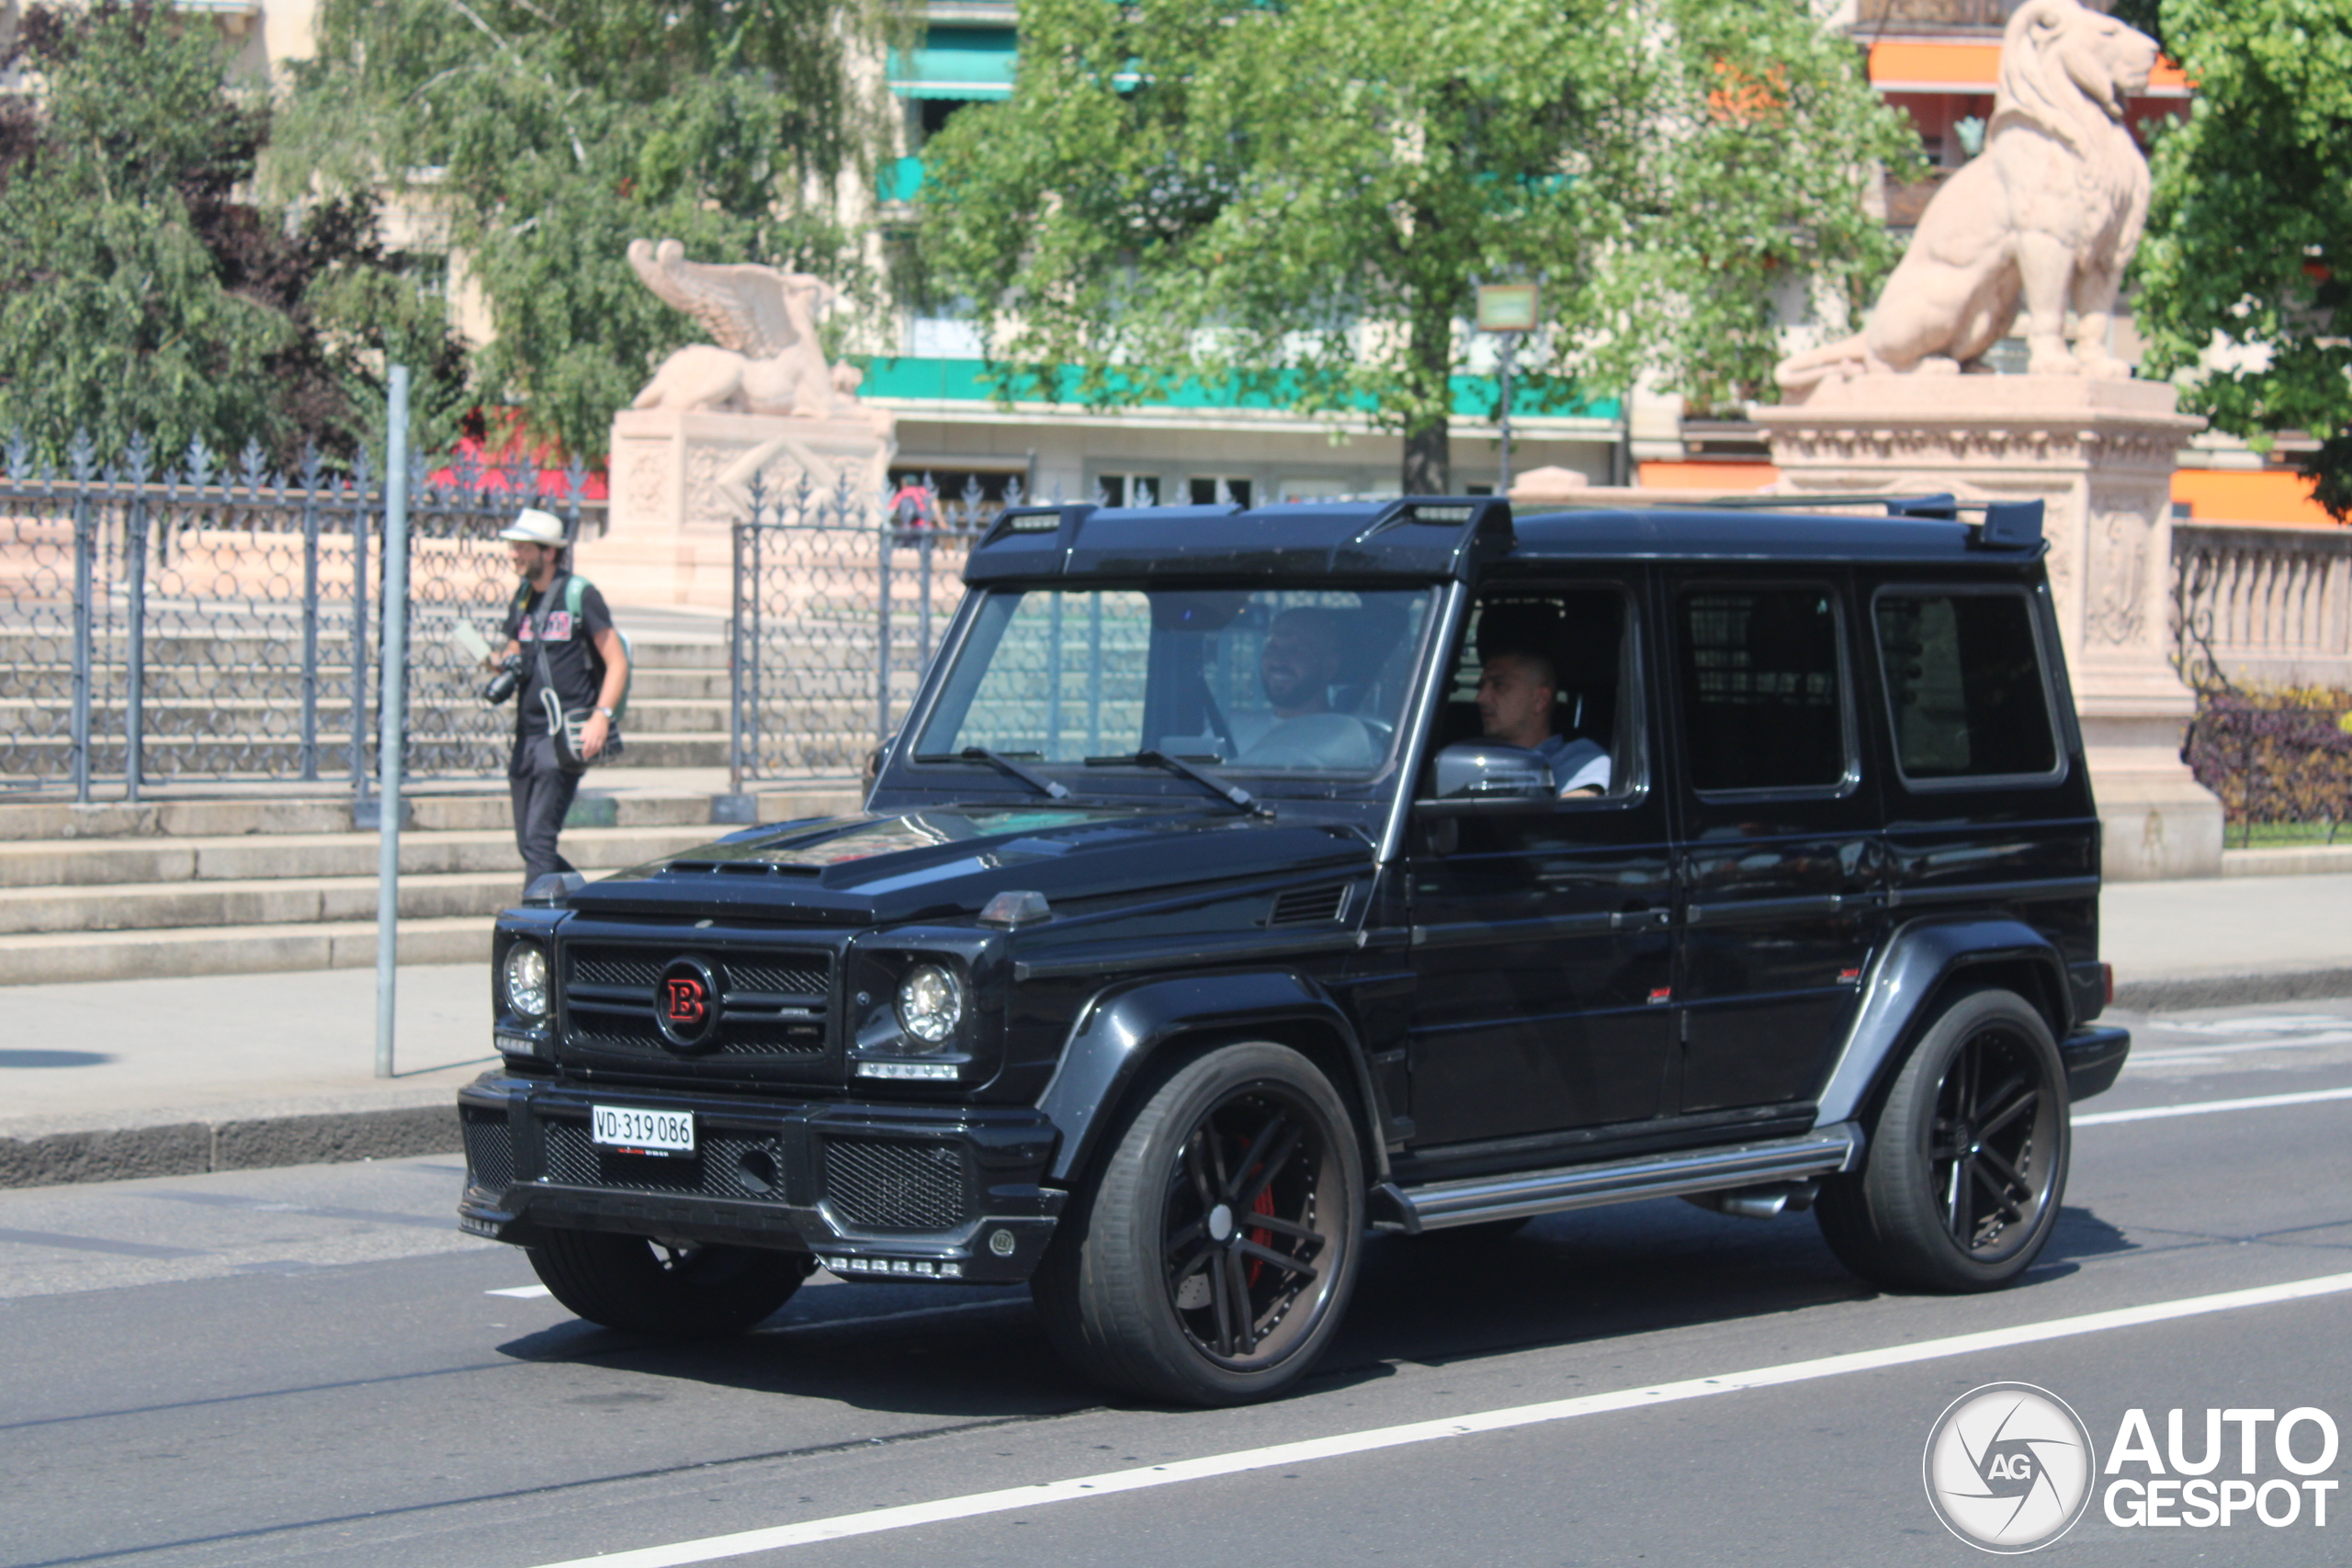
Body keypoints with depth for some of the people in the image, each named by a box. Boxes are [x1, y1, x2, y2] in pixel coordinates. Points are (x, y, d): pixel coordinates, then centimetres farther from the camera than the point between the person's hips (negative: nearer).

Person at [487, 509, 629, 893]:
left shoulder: (581, 595, -6)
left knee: (539, 838, -14)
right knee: (528, 844, 9)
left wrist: (602, 715, -21)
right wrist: (500, 661, 0)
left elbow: (617, 662, -7)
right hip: (527, 732, 7)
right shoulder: (523, 599, 14)